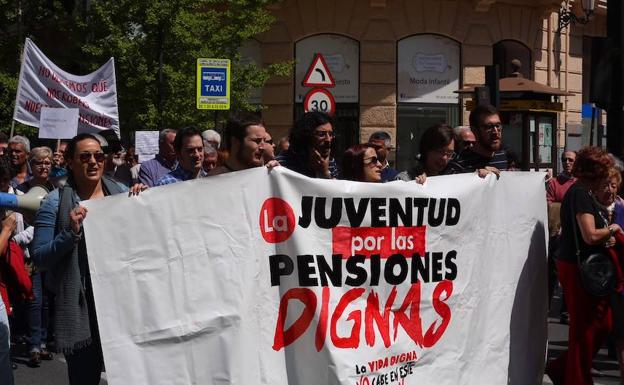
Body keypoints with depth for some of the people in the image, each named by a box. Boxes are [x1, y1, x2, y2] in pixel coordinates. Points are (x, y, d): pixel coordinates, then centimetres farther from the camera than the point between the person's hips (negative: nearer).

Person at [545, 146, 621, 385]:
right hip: (578, 267, -10)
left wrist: (606, 237, 8)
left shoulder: (579, 192, 13)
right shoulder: (581, 194, -17)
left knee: (602, 324, 14)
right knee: (584, 329, -1)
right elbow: (590, 235, -26)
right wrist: (611, 230, -8)